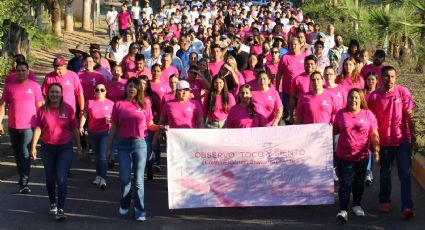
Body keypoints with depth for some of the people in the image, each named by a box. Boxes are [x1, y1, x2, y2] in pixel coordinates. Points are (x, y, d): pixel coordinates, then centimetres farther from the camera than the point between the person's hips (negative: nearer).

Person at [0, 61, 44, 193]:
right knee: (17, 154, 14)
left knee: (25, 154, -9)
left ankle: (24, 183, -9)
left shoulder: (34, 86, -2)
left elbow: (40, 105, 2)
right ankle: (23, 177, 31)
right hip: (13, 126, 3)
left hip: (29, 126, -3)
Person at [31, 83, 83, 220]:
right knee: (50, 178, 14)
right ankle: (53, 203, 33)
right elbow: (38, 129, -2)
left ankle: (60, 209, -8)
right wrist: (33, 146, -8)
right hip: (47, 148, 2)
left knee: (61, 178, -10)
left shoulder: (68, 109, -3)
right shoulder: (42, 110, -2)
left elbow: (74, 129, 1)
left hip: (65, 148, -2)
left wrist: (79, 146, 3)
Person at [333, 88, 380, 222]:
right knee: (345, 183, -5)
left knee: (359, 182, 15)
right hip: (344, 156, -1)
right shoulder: (341, 114, 1)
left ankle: (357, 205, 33)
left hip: (362, 155, 1)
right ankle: (343, 210, -1)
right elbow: (335, 130, 13)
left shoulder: (368, 114, 0)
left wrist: (376, 150, -10)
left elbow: (374, 134, 1)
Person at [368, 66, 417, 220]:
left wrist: (413, 137, -4)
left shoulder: (403, 92, -7)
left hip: (403, 139, -1)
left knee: (405, 174, -7)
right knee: (385, 173, 17)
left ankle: (407, 207, -9)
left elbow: (409, 116, -3)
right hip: (384, 141, 2)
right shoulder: (374, 96, -5)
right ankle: (384, 201, 35)